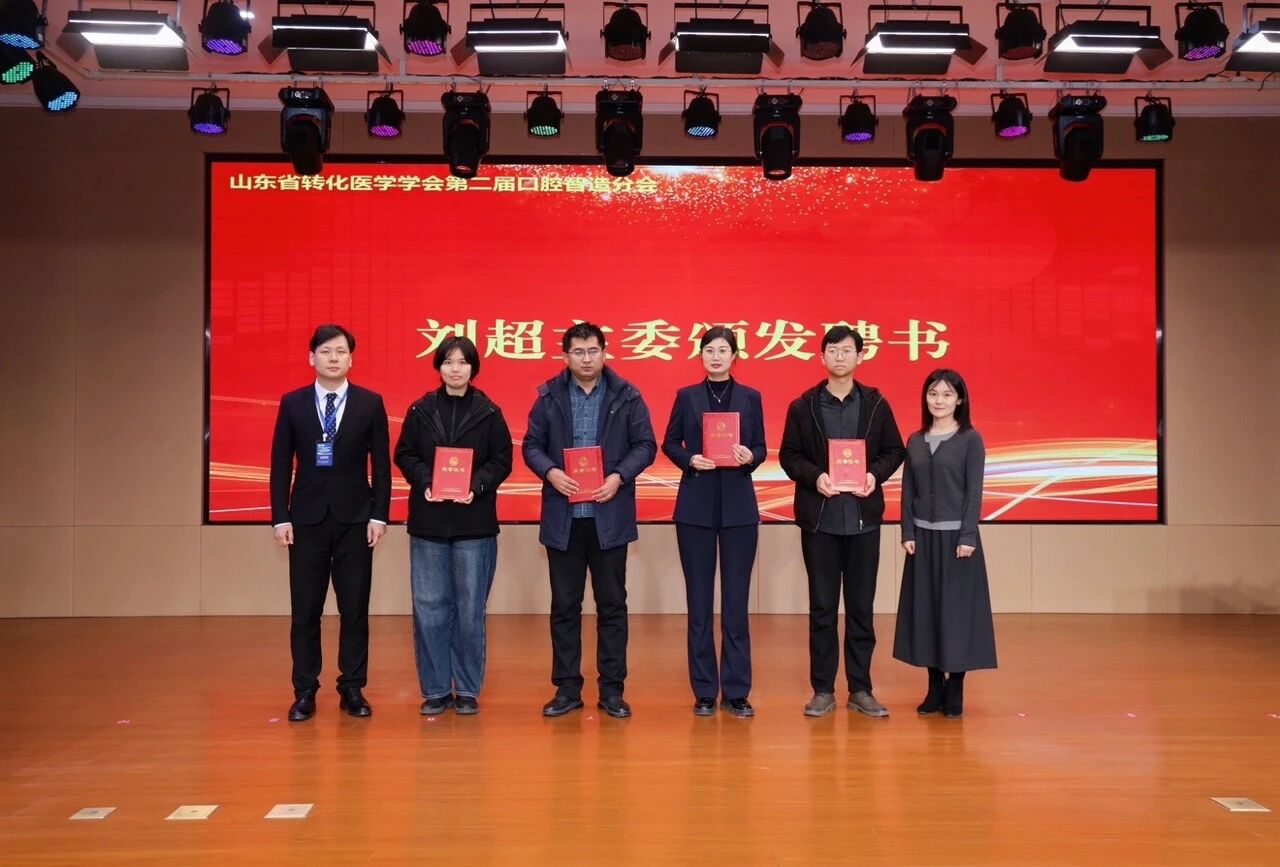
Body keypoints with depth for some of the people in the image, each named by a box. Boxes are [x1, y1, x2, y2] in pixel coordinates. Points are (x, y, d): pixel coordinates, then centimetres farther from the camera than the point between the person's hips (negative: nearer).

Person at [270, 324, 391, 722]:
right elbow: (281, 464, 4)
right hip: (307, 520, 1)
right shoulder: (292, 403, 4)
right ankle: (305, 692, 16)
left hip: (354, 520, 0)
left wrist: (379, 515, -4)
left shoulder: (370, 403, 2)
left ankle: (352, 689, 15)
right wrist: (281, 517, -3)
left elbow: (381, 464, 2)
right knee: (305, 611, 5)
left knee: (355, 609, 4)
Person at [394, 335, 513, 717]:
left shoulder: (488, 412, 1)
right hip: (429, 521, 1)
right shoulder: (420, 410, 4)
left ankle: (468, 690, 15)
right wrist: (425, 483, -11)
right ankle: (436, 690, 14)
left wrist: (476, 486, -14)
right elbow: (404, 455, 6)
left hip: (474, 522, -1)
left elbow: (502, 460, 2)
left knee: (470, 609, 4)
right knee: (429, 607, 2)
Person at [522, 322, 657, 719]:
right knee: (564, 605, 7)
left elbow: (645, 445, 0)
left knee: (612, 604, 6)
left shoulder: (626, 396, 1)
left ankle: (612, 689, 16)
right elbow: (531, 445, 5)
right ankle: (567, 688, 18)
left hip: (610, 516, -1)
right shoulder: (549, 396, 4)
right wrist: (550, 472, -15)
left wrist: (619, 476, -15)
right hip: (562, 516, 1)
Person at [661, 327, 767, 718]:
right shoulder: (686, 396, 6)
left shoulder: (750, 398, 7)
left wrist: (750, 457, -15)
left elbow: (761, 448, 7)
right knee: (699, 600, 4)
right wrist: (689, 460, -12)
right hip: (695, 506, 0)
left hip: (739, 507, 0)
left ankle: (736, 691, 10)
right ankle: (704, 691, 13)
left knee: (736, 600, 2)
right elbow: (669, 444, 8)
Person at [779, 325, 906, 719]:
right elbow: (788, 455, 2)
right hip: (819, 518, -1)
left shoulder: (876, 404, 5)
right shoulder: (803, 406, 3)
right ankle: (822, 690, 14)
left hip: (864, 517, 1)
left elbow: (894, 450, 6)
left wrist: (876, 474, -12)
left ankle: (860, 690, 16)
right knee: (822, 607, 5)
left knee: (861, 606, 7)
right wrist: (814, 476, -15)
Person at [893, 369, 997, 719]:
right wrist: (908, 533, -1)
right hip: (923, 536, 4)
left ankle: (955, 690, 8)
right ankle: (935, 687, 14)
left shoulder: (971, 440, -3)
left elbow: (974, 492, -7)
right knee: (925, 608, 5)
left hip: (956, 536, -4)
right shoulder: (915, 441, 8)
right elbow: (908, 491, 7)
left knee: (957, 609, -1)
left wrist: (967, 537, -13)